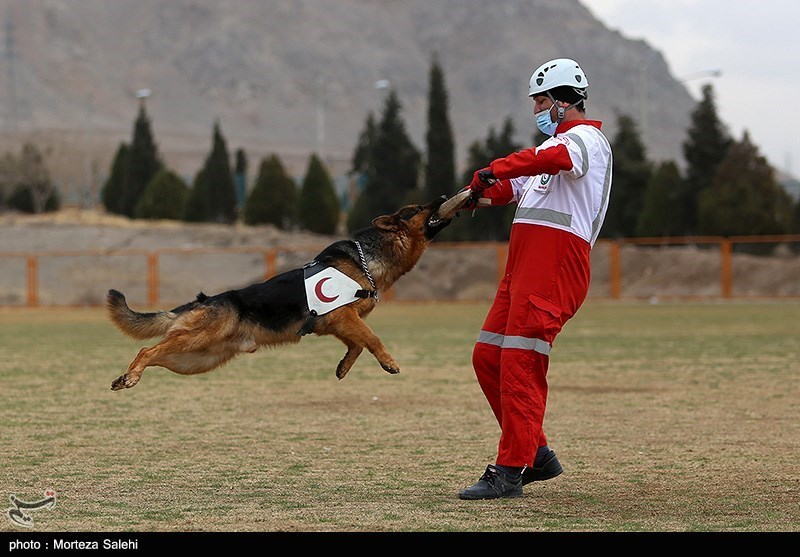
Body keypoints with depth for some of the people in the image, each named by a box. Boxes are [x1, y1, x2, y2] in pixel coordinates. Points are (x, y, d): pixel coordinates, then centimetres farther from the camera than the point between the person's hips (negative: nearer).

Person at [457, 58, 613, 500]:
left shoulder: (586, 139, -3)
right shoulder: (555, 142, 30)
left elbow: (550, 159, -26)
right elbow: (515, 185, 21)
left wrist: (492, 171, -34)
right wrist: (484, 195, -1)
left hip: (555, 264, -10)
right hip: (522, 264, 10)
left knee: (520, 365, -13)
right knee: (487, 357, 9)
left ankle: (511, 471, -12)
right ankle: (536, 455, 17)